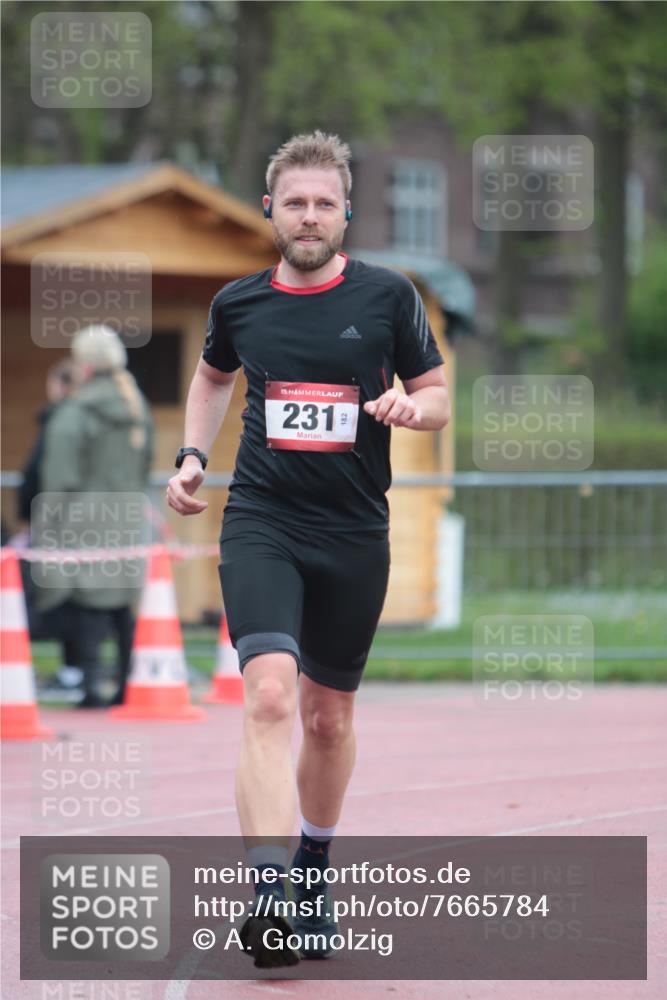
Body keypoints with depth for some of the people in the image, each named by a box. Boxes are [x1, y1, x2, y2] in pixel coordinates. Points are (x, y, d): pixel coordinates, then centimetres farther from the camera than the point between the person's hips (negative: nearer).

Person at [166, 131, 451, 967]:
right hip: (260, 522, -1)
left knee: (330, 717, 13)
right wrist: (191, 457, 12)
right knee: (270, 695, -21)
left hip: (354, 535, 1)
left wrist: (411, 407, -16)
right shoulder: (239, 303, 4)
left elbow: (438, 396, 7)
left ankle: (312, 873, 38)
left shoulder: (388, 295, -1)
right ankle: (267, 899, -30)